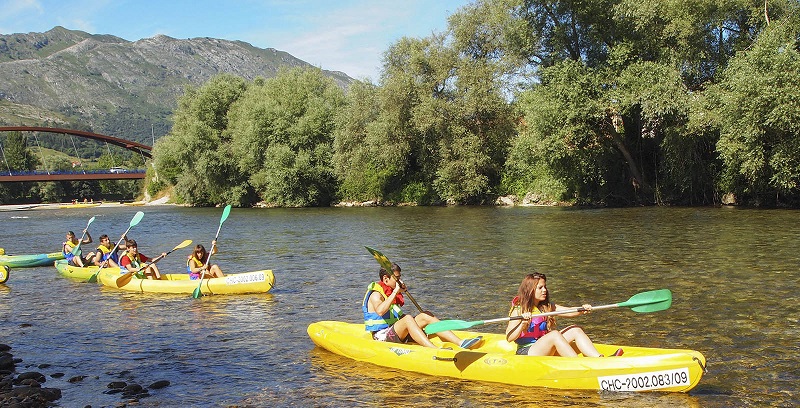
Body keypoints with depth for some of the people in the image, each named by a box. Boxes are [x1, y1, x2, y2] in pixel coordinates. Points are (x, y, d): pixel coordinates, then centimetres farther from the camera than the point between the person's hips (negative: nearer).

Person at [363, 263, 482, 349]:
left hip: (395, 332, 9)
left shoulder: (391, 292, 19)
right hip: (382, 336, -9)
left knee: (426, 316, -4)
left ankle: (461, 343, -18)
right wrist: (395, 292, -32)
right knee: (408, 319, -34)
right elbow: (380, 311, -35)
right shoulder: (376, 295, -11)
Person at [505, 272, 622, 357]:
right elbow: (509, 337, -15)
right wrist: (522, 324, -30)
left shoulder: (547, 307, 13)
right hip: (526, 352, -8)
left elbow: (569, 312, 0)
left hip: (545, 351, 8)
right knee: (554, 334, -30)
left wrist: (582, 310, -20)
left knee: (575, 330, -6)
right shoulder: (519, 310, -8)